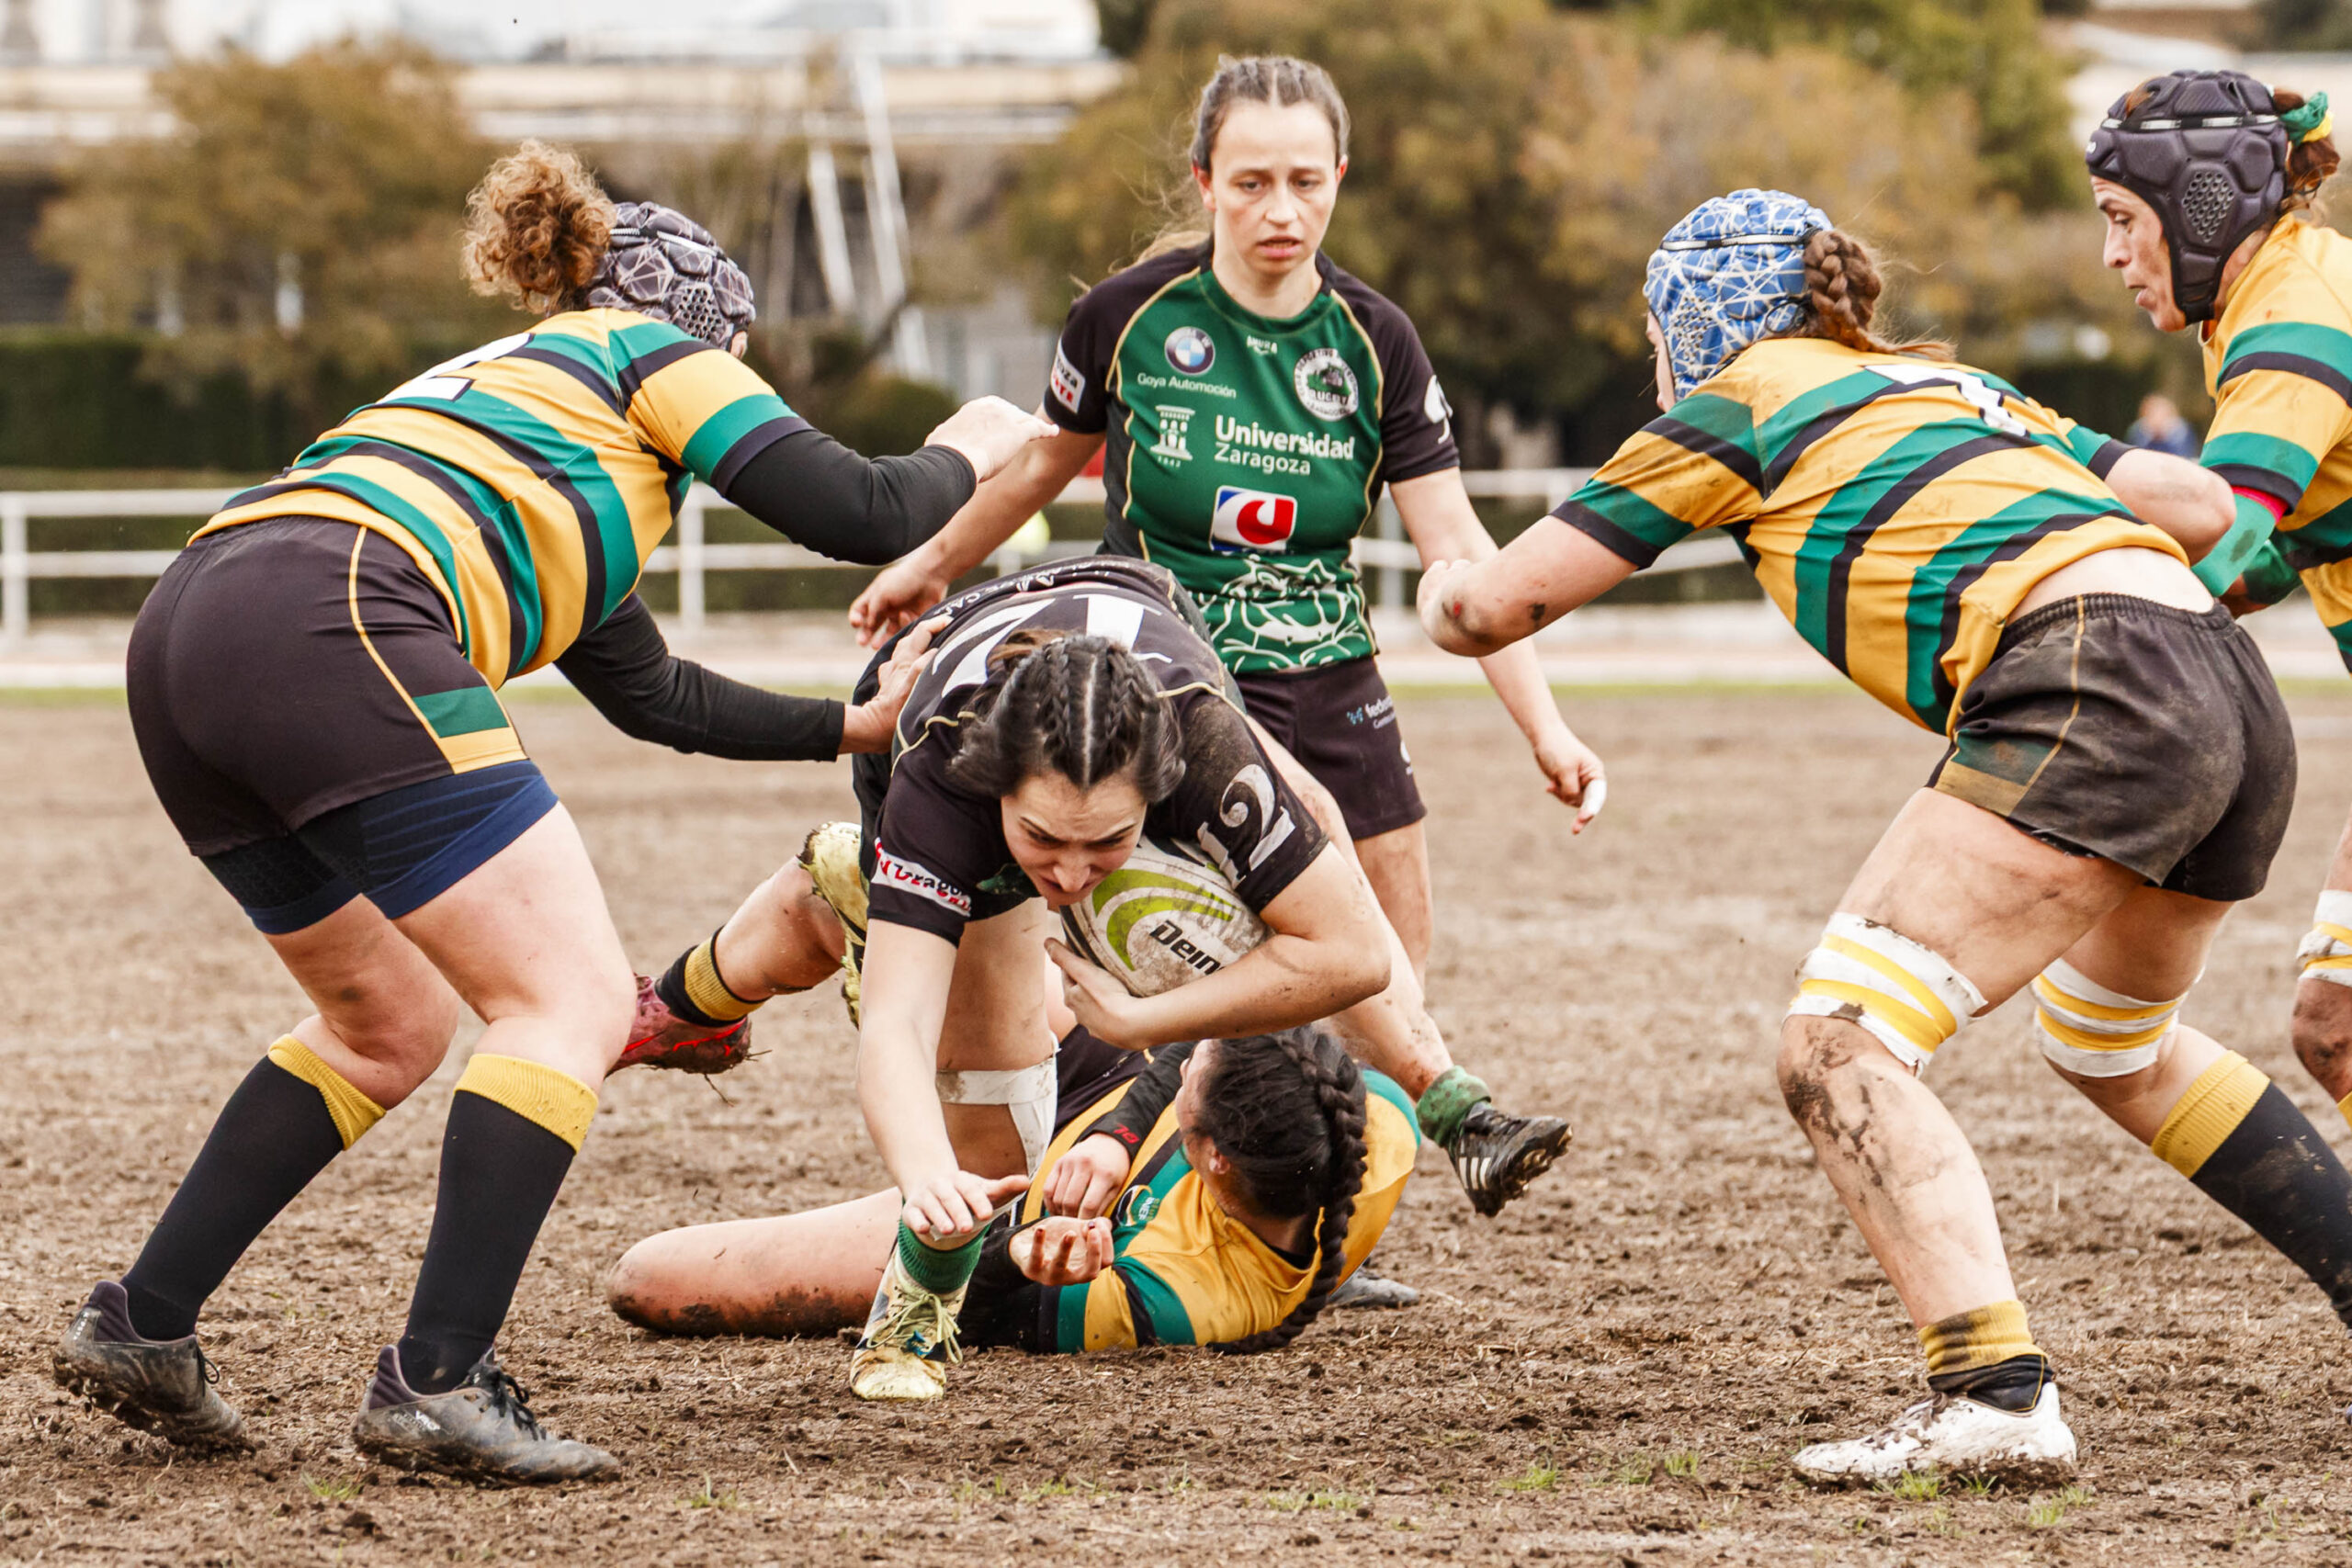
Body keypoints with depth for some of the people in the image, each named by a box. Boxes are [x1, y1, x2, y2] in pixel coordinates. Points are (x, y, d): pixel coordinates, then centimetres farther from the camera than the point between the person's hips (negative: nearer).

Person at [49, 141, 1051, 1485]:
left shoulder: (509, 387, 39)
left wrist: (850, 727, 52)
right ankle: (439, 1383, -13)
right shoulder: (648, 353, 17)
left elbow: (651, 693, 45)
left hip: (182, 640, 9)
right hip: (333, 621, -9)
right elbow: (864, 516, 8)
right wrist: (967, 456, 29)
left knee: (392, 1024, 23)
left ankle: (142, 1325, 17)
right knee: (573, 1001, -3)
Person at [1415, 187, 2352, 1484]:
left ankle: (1996, 1394, -25)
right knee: (2115, 1048, 32)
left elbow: (1499, 603, 13)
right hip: (2237, 694, 8)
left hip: (2091, 694, -8)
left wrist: (1451, 594, 36)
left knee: (1837, 1049, -11)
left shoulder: (1745, 401, 10)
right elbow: (2205, 506, 28)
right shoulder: (1947, 383, 29)